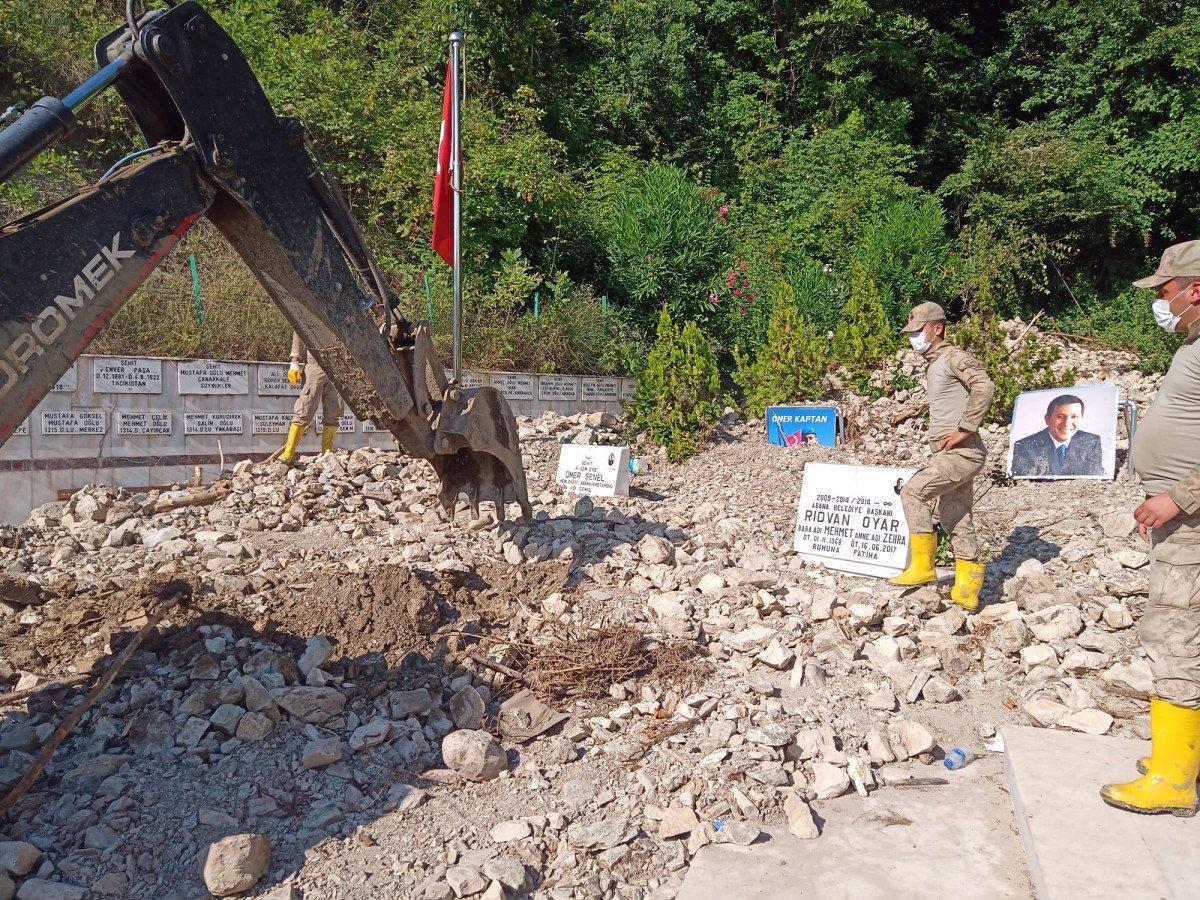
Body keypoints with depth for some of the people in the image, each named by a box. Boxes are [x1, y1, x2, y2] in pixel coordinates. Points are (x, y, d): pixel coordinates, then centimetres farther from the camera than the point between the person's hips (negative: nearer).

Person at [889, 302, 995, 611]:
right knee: (957, 523, 9)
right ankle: (967, 592, 14)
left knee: (913, 491, -16)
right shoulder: (935, 365, 21)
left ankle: (922, 566, -9)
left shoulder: (953, 357, -8)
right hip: (951, 455, 10)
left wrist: (964, 430, -24)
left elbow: (984, 386, -25)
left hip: (963, 453, -10)